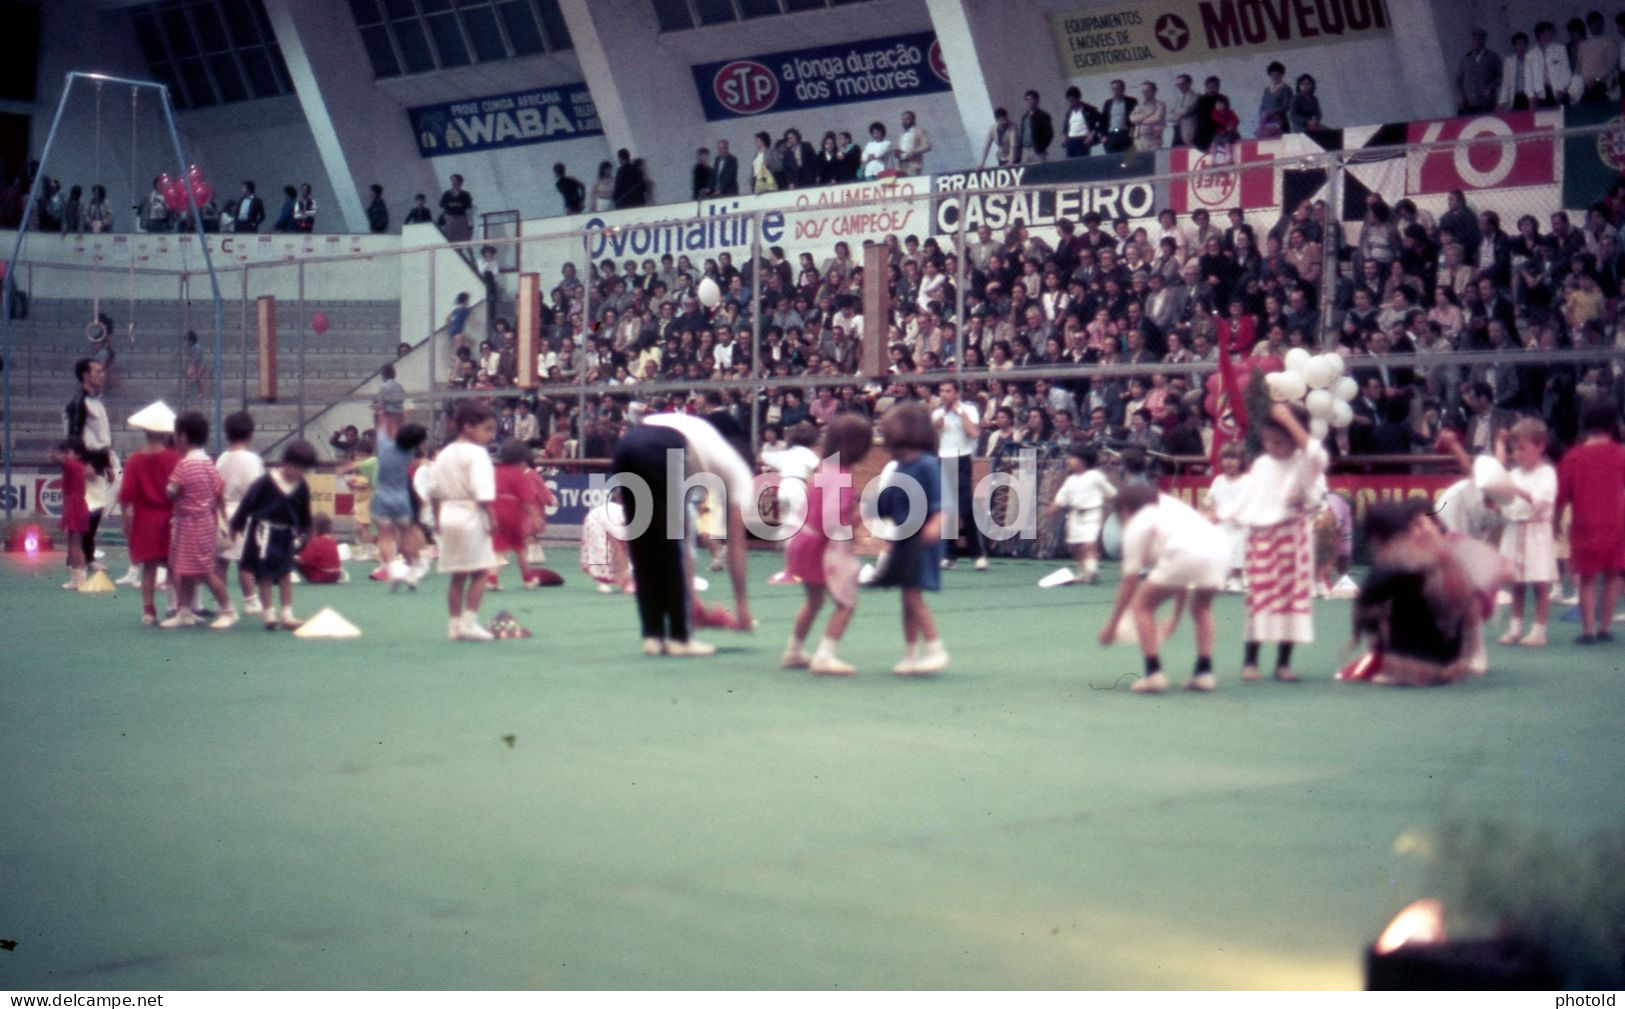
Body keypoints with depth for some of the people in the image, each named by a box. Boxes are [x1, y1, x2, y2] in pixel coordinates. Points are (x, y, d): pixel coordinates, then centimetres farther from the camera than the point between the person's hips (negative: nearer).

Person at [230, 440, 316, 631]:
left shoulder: (302, 487, -4)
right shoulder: (266, 482, -19)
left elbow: (304, 513, 12)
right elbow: (247, 503, -12)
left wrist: (302, 531, 17)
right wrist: (236, 526, -6)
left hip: (286, 533, 4)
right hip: (264, 531, -4)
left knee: (286, 573, 7)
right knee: (264, 574, 3)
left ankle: (286, 614, 12)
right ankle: (268, 613, 10)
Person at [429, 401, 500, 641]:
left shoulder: (444, 454, 11)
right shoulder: (477, 454, -12)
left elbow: (434, 491, 14)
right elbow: (483, 493, -20)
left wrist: (437, 519, 20)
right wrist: (491, 518, -15)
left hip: (448, 515, 7)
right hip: (471, 516, -7)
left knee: (457, 575, 12)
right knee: (479, 572, 0)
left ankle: (455, 624, 15)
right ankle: (469, 622, -4)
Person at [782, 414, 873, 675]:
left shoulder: (824, 468, 7)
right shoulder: (840, 475, -22)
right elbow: (832, 514, -30)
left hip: (806, 539, 10)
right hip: (827, 545, -10)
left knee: (814, 599, 25)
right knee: (846, 602, -4)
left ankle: (794, 651, 33)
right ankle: (825, 656, -9)